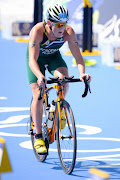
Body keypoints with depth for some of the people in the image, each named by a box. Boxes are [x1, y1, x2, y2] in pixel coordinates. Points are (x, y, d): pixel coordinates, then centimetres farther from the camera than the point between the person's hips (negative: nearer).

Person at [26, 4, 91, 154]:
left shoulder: (68, 32, -29)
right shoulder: (37, 31, -37)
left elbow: (77, 56, -29)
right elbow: (32, 60, -43)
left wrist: (82, 73, -49)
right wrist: (39, 76, -62)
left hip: (54, 57, 2)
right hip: (37, 58, -2)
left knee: (63, 77, -29)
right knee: (38, 95, -14)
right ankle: (38, 137, -7)